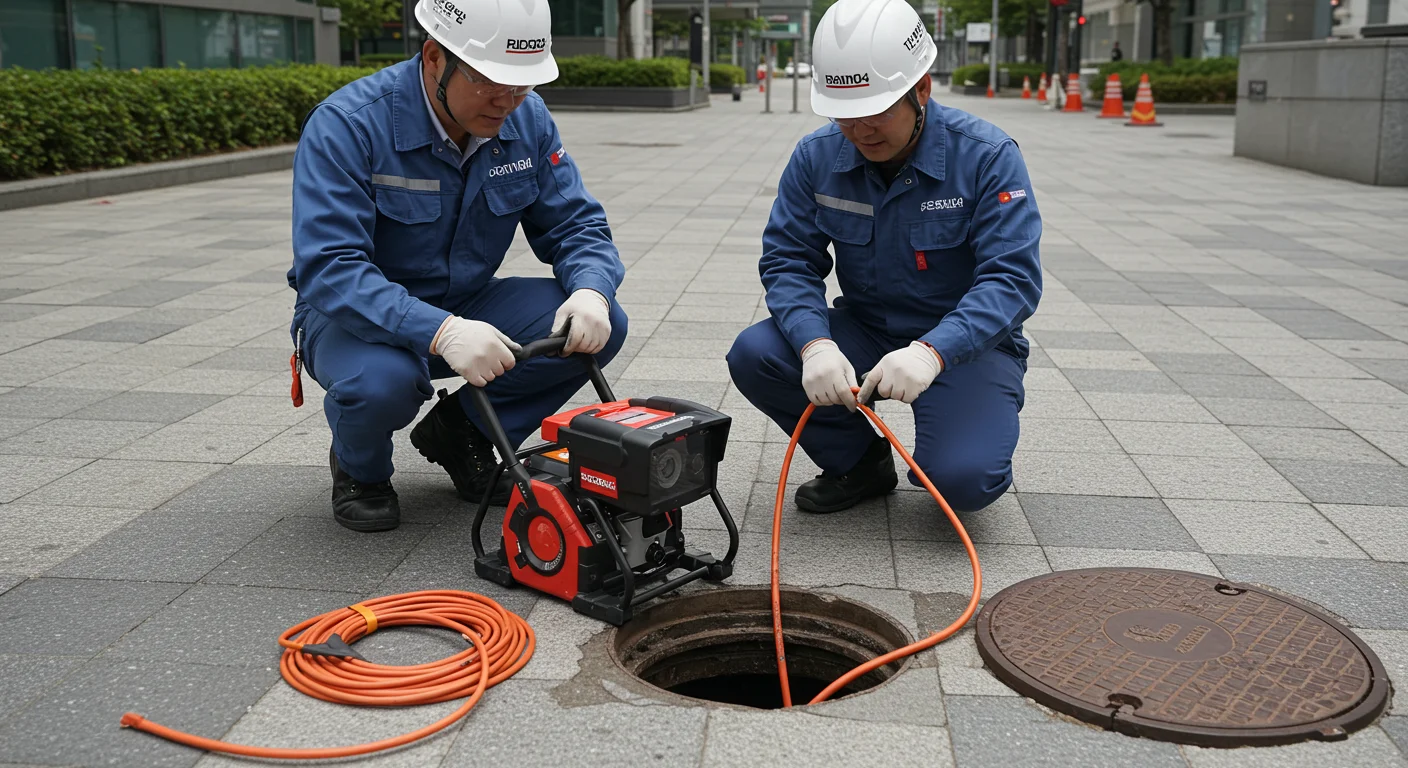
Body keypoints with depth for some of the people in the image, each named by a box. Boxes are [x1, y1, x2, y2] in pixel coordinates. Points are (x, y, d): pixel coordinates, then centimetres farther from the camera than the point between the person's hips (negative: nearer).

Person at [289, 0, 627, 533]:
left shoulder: (527, 119, -8)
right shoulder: (346, 125, -25)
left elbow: (574, 224, -4)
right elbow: (327, 269, -33)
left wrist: (591, 291, -28)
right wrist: (440, 332, -47)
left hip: (468, 308, 5)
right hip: (362, 316, -5)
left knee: (599, 325, -17)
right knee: (384, 377, -39)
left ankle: (461, 432, 6)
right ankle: (360, 470, 0)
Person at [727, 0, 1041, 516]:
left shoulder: (988, 157, -18)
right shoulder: (816, 158, -7)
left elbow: (1012, 278, -24)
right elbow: (788, 261, -8)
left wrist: (931, 351, -41)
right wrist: (815, 345, -29)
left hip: (965, 342, -4)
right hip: (862, 332, 4)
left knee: (961, 481, -28)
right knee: (753, 356, -21)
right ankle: (861, 463, 5)